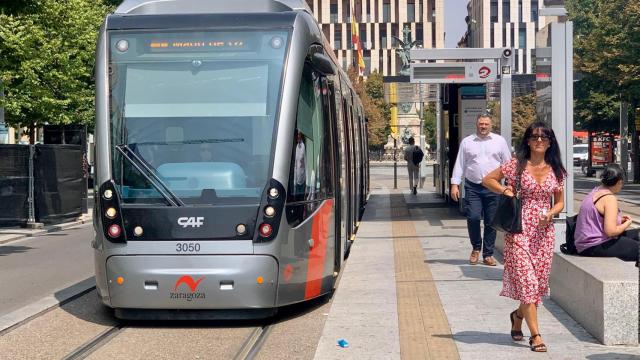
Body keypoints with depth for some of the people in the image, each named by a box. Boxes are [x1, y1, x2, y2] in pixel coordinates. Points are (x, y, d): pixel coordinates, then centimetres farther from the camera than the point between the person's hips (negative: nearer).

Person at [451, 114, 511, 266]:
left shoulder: (499, 141, 8)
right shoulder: (467, 142, 8)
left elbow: (508, 163, 10)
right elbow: (459, 164, 8)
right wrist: (455, 184, 1)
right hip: (473, 187, 0)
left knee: (491, 222, 3)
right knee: (473, 218, -11)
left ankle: (488, 254, 14)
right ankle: (476, 248, 13)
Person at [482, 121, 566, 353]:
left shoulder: (556, 170, 7)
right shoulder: (516, 165, -2)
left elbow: (560, 202, 13)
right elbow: (488, 180, 6)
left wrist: (550, 213, -7)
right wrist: (504, 190, -10)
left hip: (544, 231, 4)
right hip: (520, 230, -4)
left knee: (539, 280, 8)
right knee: (526, 279, -8)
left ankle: (518, 315, 38)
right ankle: (535, 335, -4)